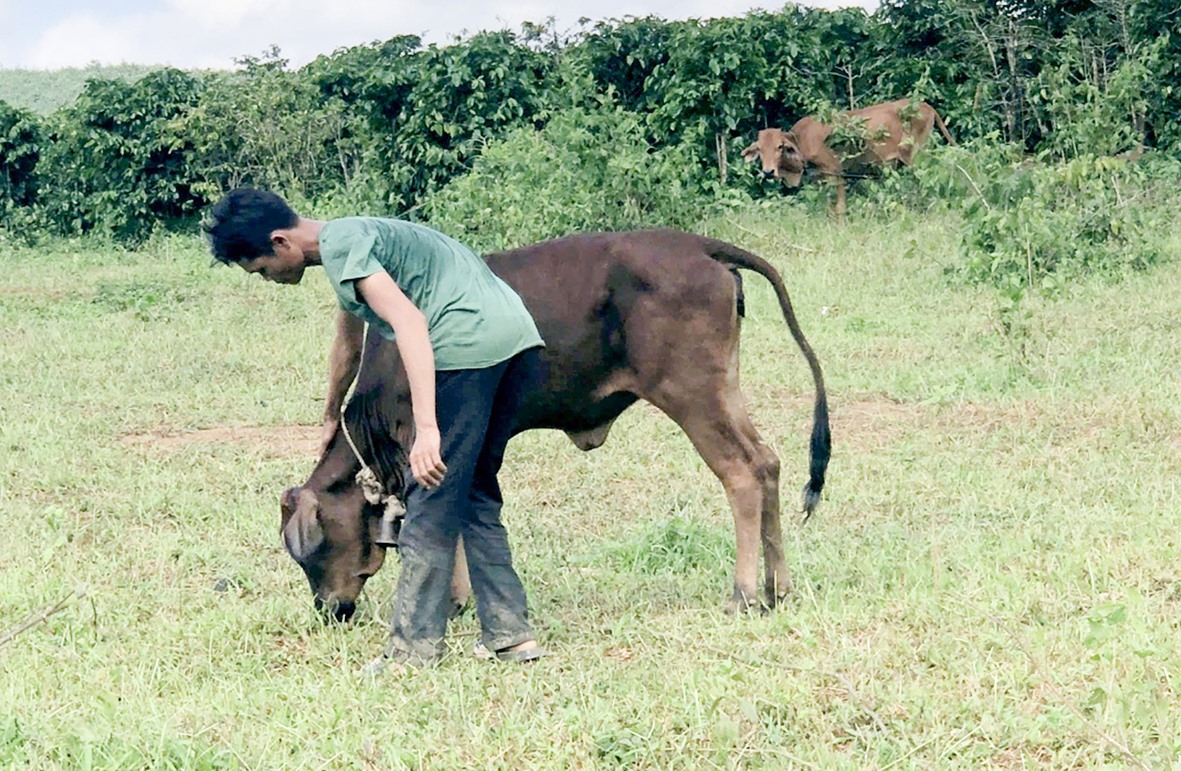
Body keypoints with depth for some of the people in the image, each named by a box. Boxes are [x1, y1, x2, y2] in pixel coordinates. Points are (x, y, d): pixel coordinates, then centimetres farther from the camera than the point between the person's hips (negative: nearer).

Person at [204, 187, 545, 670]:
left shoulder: (341, 245, -7)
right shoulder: (353, 236, 24)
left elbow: (409, 321, -20)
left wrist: (427, 428, -26)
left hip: (470, 345, -10)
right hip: (518, 336, 10)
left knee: (432, 502, -3)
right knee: (474, 493, 18)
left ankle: (414, 650, 1)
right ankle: (511, 635, 18)